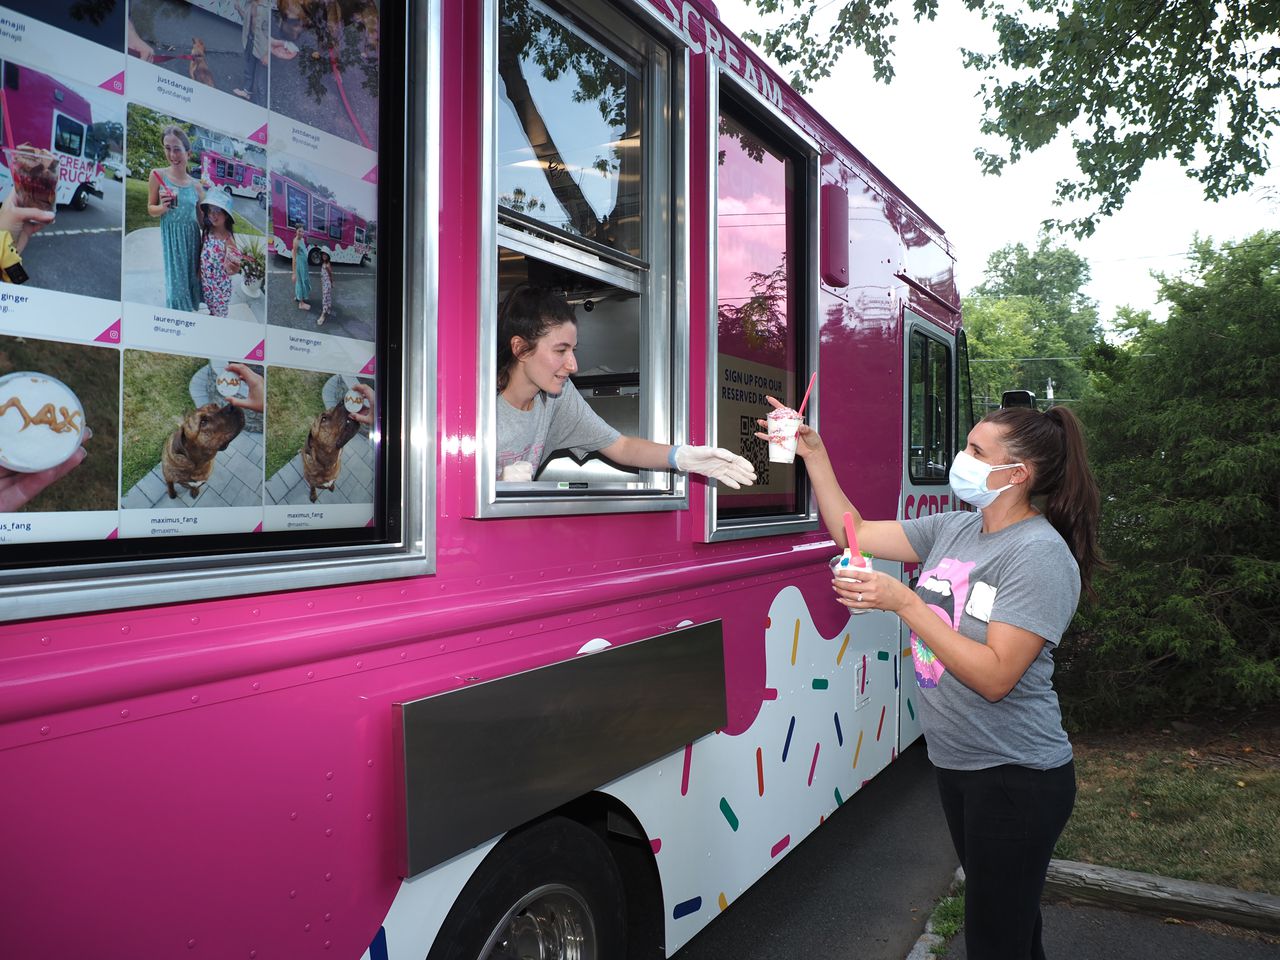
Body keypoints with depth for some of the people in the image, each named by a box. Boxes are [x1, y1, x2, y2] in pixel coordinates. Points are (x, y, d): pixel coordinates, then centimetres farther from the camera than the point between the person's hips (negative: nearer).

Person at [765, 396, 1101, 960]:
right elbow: (852, 532, 7)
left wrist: (904, 602, -28)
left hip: (1016, 778, -7)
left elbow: (995, 677, -26)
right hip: (956, 764, 8)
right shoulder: (953, 530, 4)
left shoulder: (1040, 555, -20)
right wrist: (813, 455, -1)